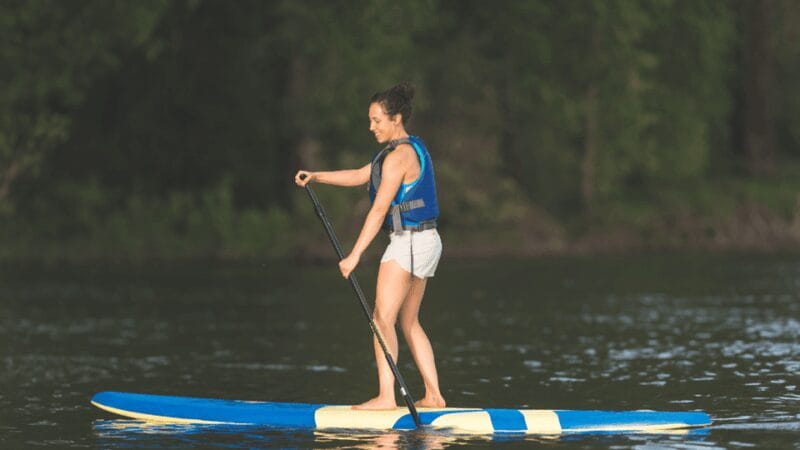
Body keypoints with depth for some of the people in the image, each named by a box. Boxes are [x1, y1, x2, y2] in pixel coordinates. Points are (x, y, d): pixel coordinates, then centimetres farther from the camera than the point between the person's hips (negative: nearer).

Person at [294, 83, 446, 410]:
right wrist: (317, 177, 14)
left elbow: (379, 210, -19)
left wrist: (355, 255, -19)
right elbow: (361, 176, 20)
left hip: (407, 243, -10)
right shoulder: (414, 149, 15)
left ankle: (386, 396, -15)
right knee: (409, 322, 14)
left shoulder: (398, 157, -16)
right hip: (426, 242, 10)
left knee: (383, 318, -9)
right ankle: (433, 395, 12)